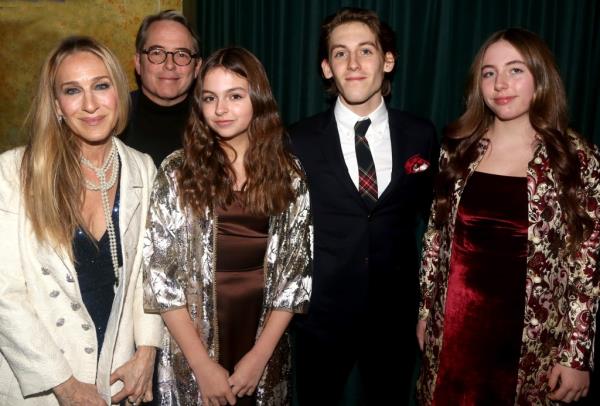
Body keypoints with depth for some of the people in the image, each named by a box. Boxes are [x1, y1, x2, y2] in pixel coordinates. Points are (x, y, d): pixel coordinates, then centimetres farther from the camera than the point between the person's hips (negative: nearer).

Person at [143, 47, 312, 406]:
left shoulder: (288, 174, -3)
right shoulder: (178, 172, -7)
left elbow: (295, 271, -2)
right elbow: (162, 274, -8)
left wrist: (260, 354, -8)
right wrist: (203, 364, -11)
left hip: (264, 350, 2)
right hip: (192, 355, -1)